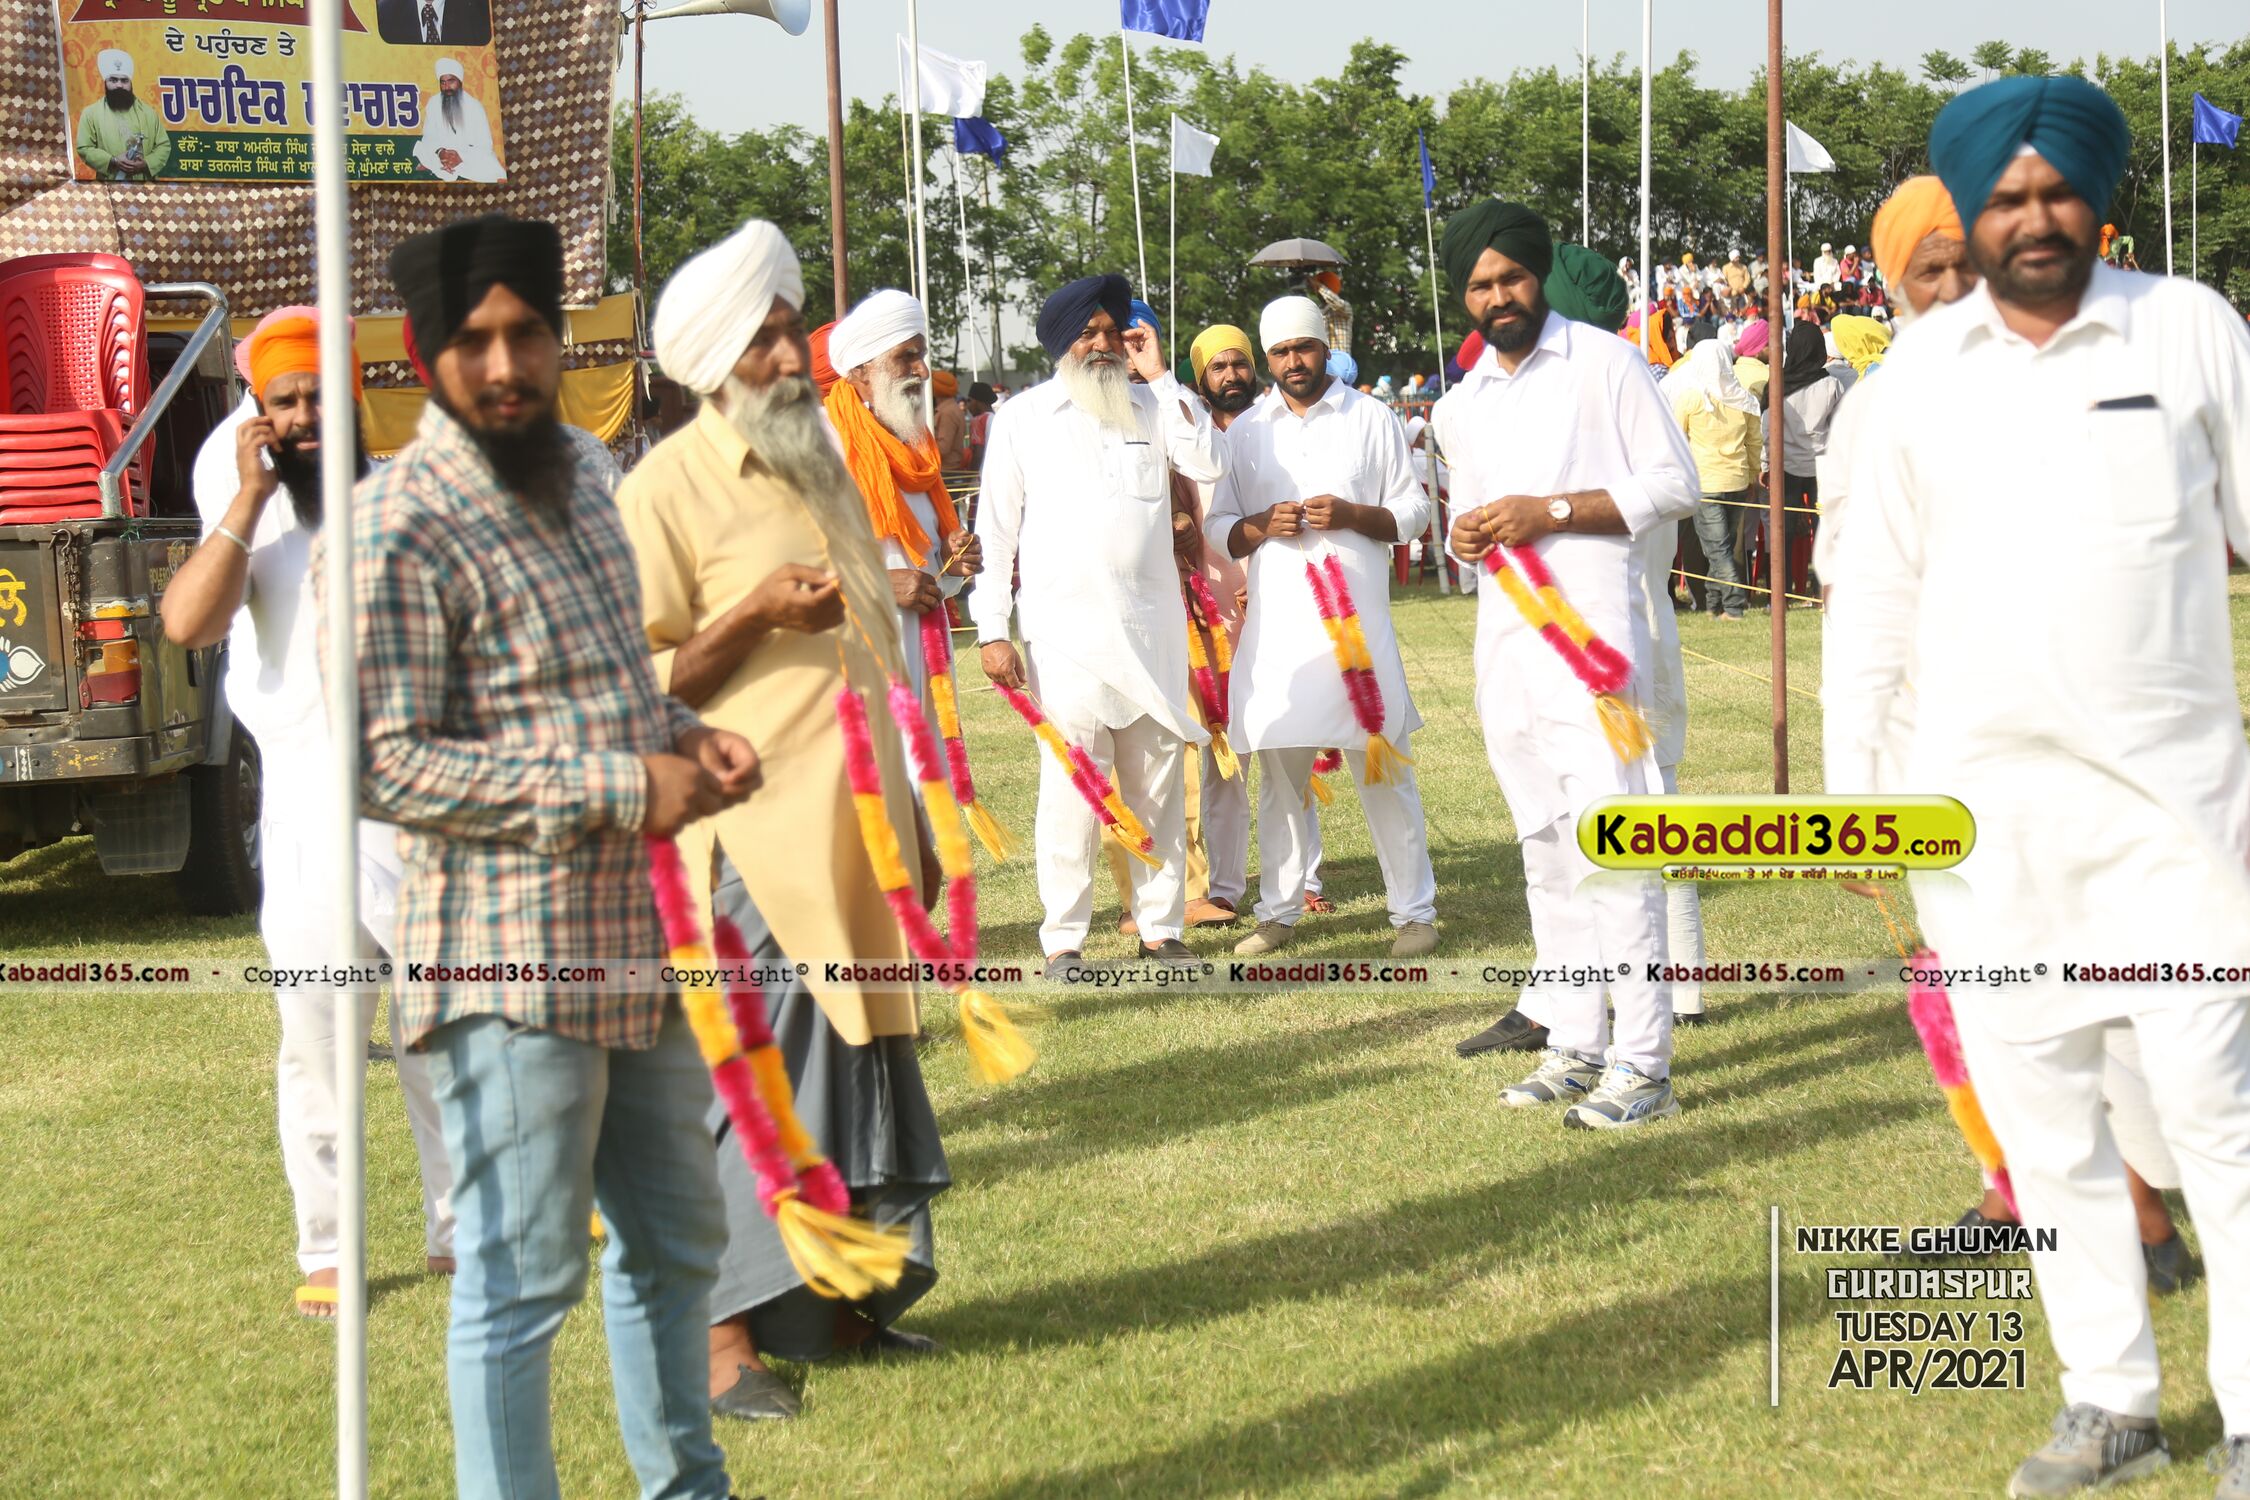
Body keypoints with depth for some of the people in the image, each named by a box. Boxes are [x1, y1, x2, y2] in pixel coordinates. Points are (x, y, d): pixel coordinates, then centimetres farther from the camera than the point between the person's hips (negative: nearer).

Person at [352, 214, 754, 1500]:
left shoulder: (584, 469, 11)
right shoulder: (401, 526, -16)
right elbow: (384, 764, -21)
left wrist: (681, 732, 3)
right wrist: (620, 789, -22)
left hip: (632, 934, 9)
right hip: (509, 955, -9)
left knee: (677, 1239, 21)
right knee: (523, 1281, -1)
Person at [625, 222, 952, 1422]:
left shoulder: (827, 466, 17)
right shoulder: (666, 488, -7)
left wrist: (909, 821, 24)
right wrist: (756, 613, -22)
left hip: (855, 825, 8)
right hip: (756, 837, -7)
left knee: (861, 1063, 11)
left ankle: (841, 1299, 22)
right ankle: (727, 1333, 0)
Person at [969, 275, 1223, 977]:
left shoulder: (1152, 406, 11)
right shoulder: (1022, 417, 6)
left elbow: (1209, 463, -6)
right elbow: (996, 527, 5)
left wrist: (1160, 376, -4)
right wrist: (992, 628, -2)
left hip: (1153, 625, 3)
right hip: (1065, 630, -3)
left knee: (1158, 782, 6)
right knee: (1072, 786, -5)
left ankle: (1161, 927, 14)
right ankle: (1063, 939, 2)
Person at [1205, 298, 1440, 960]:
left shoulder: (1371, 419, 6)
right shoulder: (1245, 431, 12)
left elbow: (1413, 511, 5)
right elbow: (1215, 526, 12)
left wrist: (1352, 515, -12)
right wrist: (1260, 526, -9)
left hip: (1356, 618, -2)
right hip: (1275, 623, 2)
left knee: (1383, 768, -2)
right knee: (1280, 772, 7)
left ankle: (1414, 911, 5)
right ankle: (1279, 912, 17)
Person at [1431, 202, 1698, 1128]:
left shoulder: (1604, 363, -1)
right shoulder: (1461, 406, 17)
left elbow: (1674, 485, -5)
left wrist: (1551, 510, -13)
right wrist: (1463, 534, 3)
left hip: (1591, 633, -7)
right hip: (1505, 638, 7)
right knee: (1545, 851, 10)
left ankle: (1642, 1063, -12)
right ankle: (1574, 1045, 17)